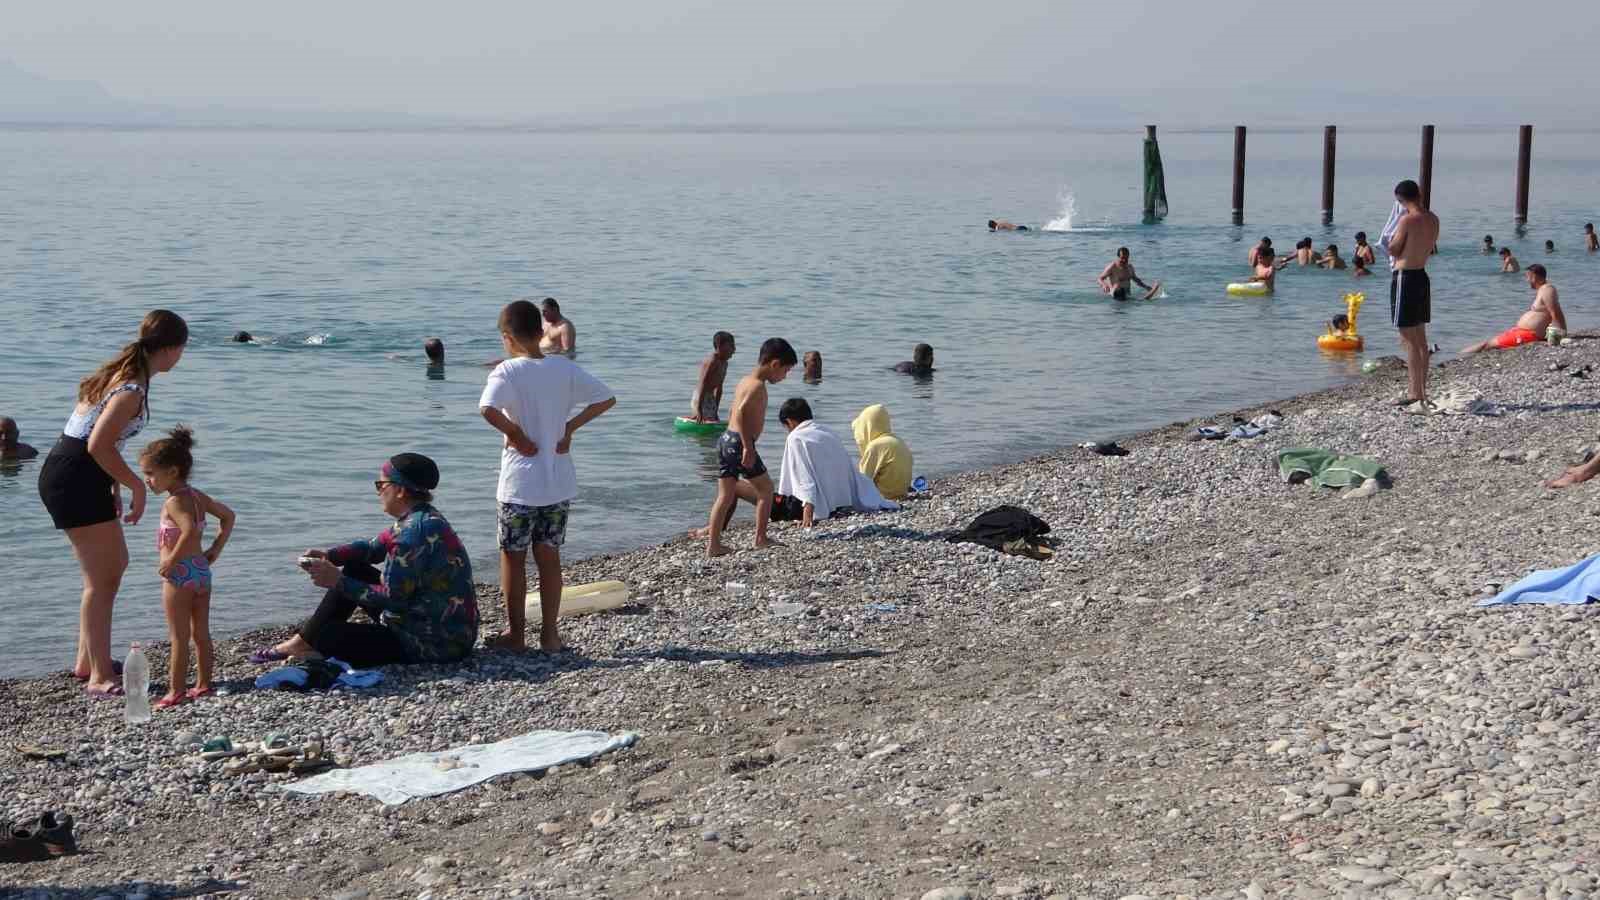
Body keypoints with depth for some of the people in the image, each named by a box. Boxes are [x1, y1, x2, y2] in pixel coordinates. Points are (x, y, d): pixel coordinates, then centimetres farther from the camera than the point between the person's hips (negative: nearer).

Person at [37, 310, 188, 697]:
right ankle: (99, 677, -2)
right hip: (75, 481, -10)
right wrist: (137, 486, -14)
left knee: (115, 563, 20)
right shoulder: (132, 390, -19)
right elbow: (98, 446, -24)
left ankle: (87, 661, 27)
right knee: (102, 579, -5)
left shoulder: (121, 372, 11)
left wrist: (114, 486, 15)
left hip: (71, 476, 10)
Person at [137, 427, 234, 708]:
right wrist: (216, 549, 15)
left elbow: (189, 531, -33)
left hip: (180, 573, -9)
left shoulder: (175, 501, -17)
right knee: (201, 633, 13)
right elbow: (228, 516, 18)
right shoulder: (196, 496, 9)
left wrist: (171, 561, -24)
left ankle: (176, 690, 1)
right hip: (202, 570, 9)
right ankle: (203, 684, 20)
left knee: (179, 637, -3)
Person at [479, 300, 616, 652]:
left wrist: (516, 435, -14)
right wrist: (570, 426, 2)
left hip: (520, 483, -4)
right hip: (559, 482, 4)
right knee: (549, 556, 12)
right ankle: (550, 633, 14)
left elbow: (488, 409, -29)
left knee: (513, 556, 10)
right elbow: (606, 398, 3)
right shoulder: (565, 368, 1)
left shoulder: (507, 371, -12)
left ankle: (516, 633, 16)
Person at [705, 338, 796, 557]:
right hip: (739, 442, -9)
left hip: (725, 440, 9)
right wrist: (748, 447, -25)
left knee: (725, 495, 11)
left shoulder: (745, 381, 17)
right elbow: (741, 413, -26)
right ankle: (761, 539, 10)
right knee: (766, 489, 6)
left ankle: (713, 545, 9)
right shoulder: (758, 385, -13)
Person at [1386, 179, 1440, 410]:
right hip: (1422, 276, 8)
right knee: (1421, 339, 15)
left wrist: (1396, 230, 3)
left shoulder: (1407, 220, -18)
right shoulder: (1433, 220, 6)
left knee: (1409, 340, -5)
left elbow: (1392, 251, -11)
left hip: (1404, 278, -8)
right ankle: (1422, 390, 21)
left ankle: (1415, 392, -5)